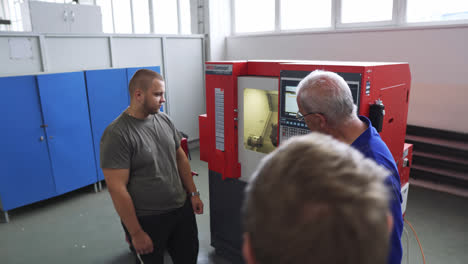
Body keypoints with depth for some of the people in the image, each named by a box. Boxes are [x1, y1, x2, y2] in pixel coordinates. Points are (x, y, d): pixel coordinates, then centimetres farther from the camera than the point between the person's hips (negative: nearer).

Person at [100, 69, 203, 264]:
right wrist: (136, 233, -16)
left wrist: (193, 193, 9)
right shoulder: (117, 134, -20)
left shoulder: (164, 119, 0)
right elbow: (117, 188, -19)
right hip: (148, 220, -6)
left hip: (182, 209, 6)